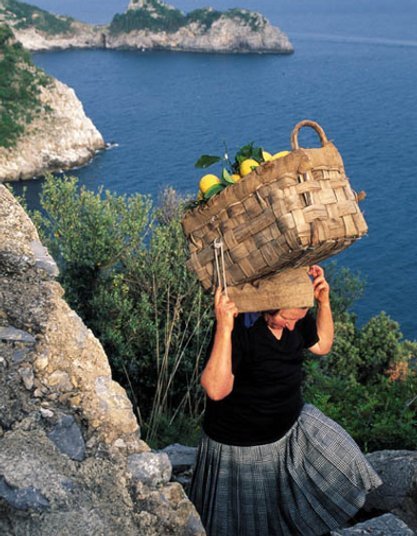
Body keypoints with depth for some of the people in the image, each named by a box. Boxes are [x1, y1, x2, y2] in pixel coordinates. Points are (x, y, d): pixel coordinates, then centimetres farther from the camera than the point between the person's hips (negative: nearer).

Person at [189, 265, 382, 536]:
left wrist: (324, 302, -10)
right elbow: (216, 390, -40)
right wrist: (223, 329, -49)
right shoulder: (238, 324, -32)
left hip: (292, 426, 6)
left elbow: (322, 346, 6)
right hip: (240, 442, -6)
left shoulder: (296, 315, -11)